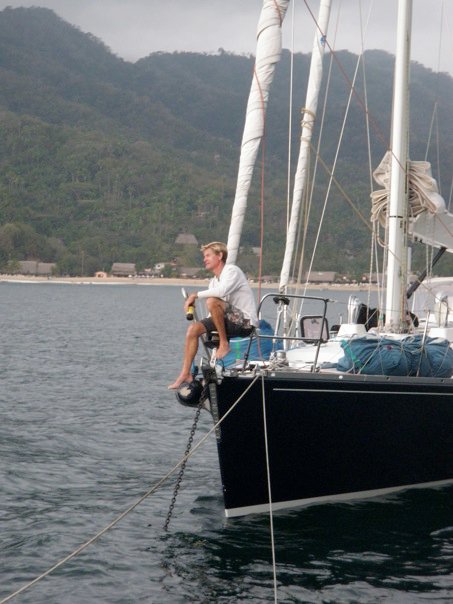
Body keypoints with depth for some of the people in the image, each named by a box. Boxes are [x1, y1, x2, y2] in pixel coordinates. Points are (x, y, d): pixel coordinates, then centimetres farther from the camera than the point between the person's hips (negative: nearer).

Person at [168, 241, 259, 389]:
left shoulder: (232, 270, -9)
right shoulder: (213, 281, 17)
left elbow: (222, 291, -30)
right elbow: (214, 315, 19)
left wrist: (195, 295, -20)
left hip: (246, 322, -8)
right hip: (231, 322, 8)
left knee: (212, 301, -29)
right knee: (193, 328, -6)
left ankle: (224, 344, -16)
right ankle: (186, 374, -6)